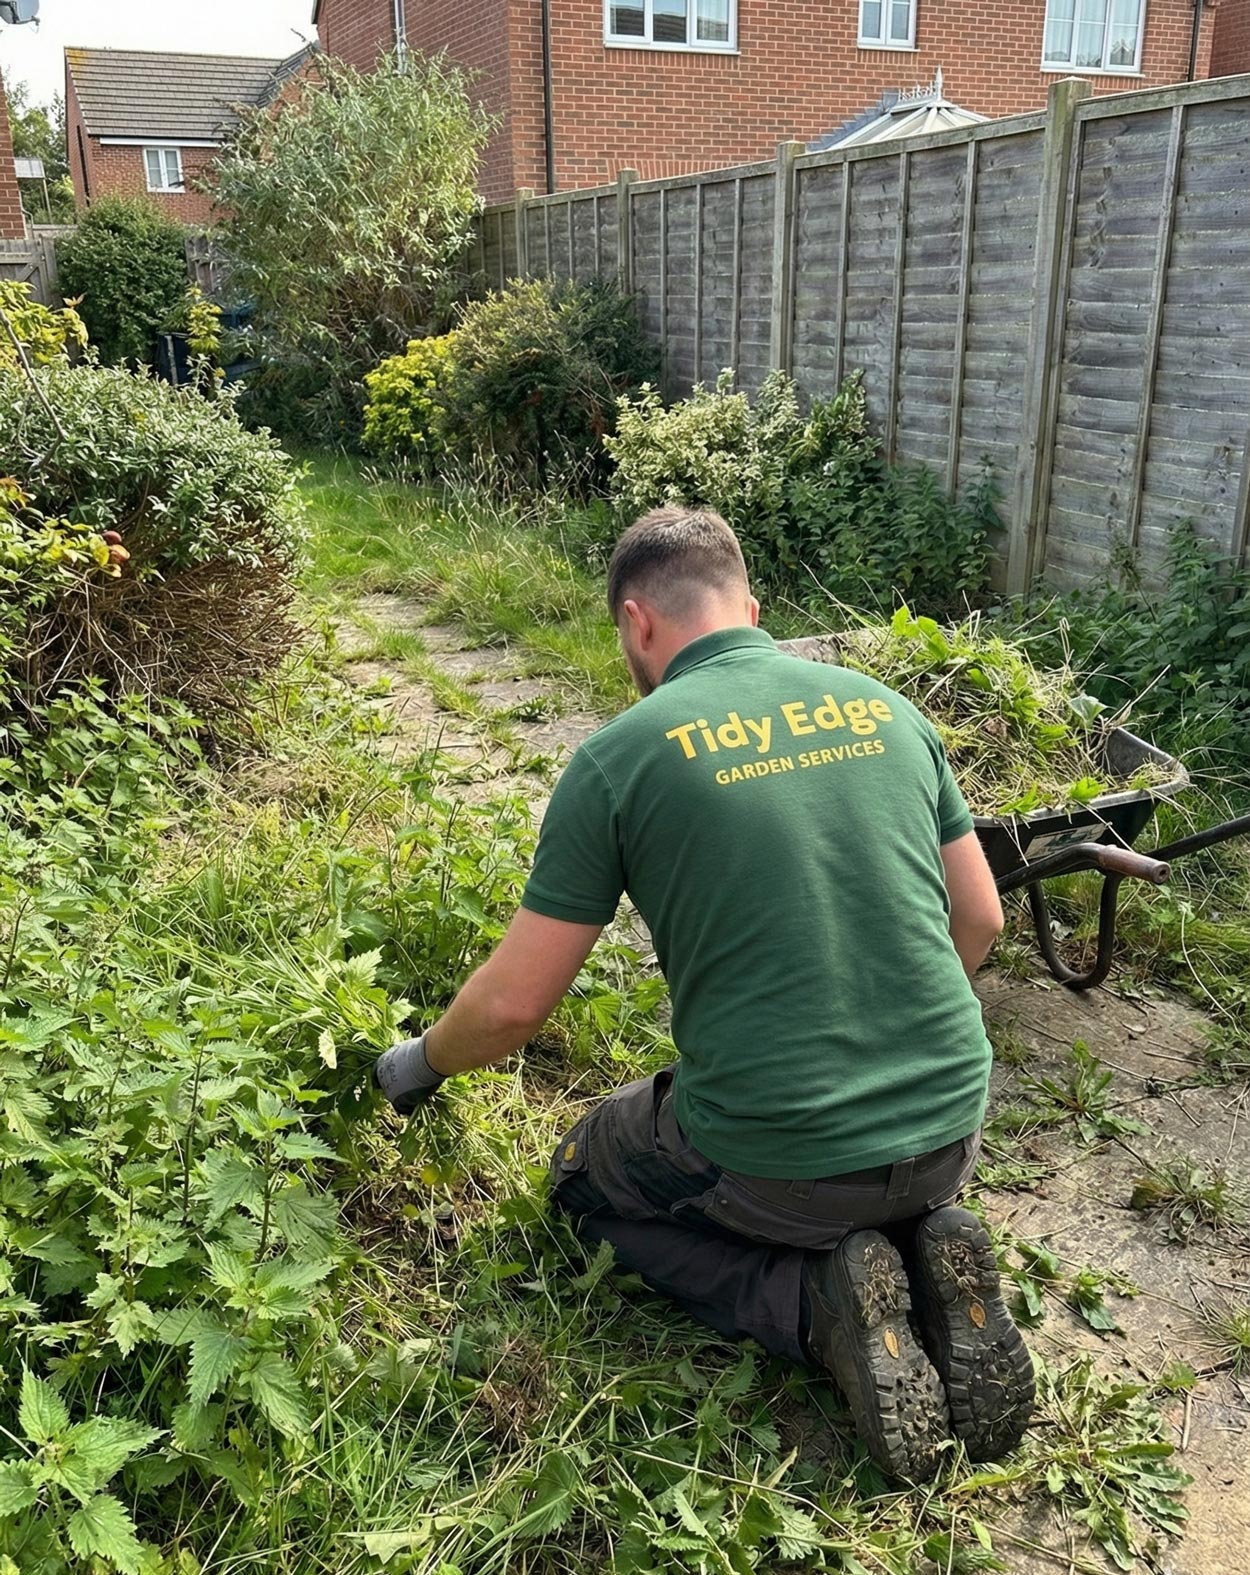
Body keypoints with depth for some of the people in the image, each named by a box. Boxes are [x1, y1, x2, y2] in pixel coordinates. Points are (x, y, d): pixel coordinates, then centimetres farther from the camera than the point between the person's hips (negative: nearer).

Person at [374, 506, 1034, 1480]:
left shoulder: (619, 757, -10)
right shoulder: (884, 706, 2)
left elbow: (515, 1004, -5)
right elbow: (980, 920, 11)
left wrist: (424, 1062, 16)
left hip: (773, 1162, -5)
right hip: (951, 1126, 5)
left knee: (588, 1179, 26)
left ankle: (818, 1299, 2)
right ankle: (927, 1253, 6)